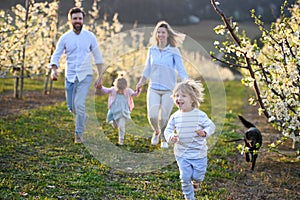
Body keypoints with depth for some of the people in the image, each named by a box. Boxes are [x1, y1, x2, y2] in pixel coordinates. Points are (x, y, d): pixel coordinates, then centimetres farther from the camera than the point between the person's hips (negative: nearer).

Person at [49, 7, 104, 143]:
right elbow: (56, 55, -1)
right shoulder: (65, 38, 0)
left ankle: (79, 133, -2)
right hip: (70, 76, 2)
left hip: (85, 76, -2)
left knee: (79, 104, -17)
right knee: (71, 106, 8)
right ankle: (83, 116, 42)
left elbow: (98, 57, 5)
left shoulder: (90, 37, -1)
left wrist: (100, 77, 1)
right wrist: (54, 70, -21)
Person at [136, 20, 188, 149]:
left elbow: (181, 70, -4)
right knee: (152, 116, -10)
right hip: (153, 88, 2)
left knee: (164, 118, -1)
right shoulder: (152, 50, 4)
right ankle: (156, 132, 24)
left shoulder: (173, 51, -5)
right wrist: (141, 82, 24)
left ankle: (164, 139, 28)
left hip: (168, 90, -2)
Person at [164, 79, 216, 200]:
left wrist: (205, 132, -27)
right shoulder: (175, 116, -4)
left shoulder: (200, 115, -12)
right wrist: (170, 137, -19)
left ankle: (196, 181, 43)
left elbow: (211, 126, -6)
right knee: (185, 178, 4)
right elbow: (168, 130, 3)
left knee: (197, 176, 7)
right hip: (182, 154, 2)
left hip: (198, 153, -2)